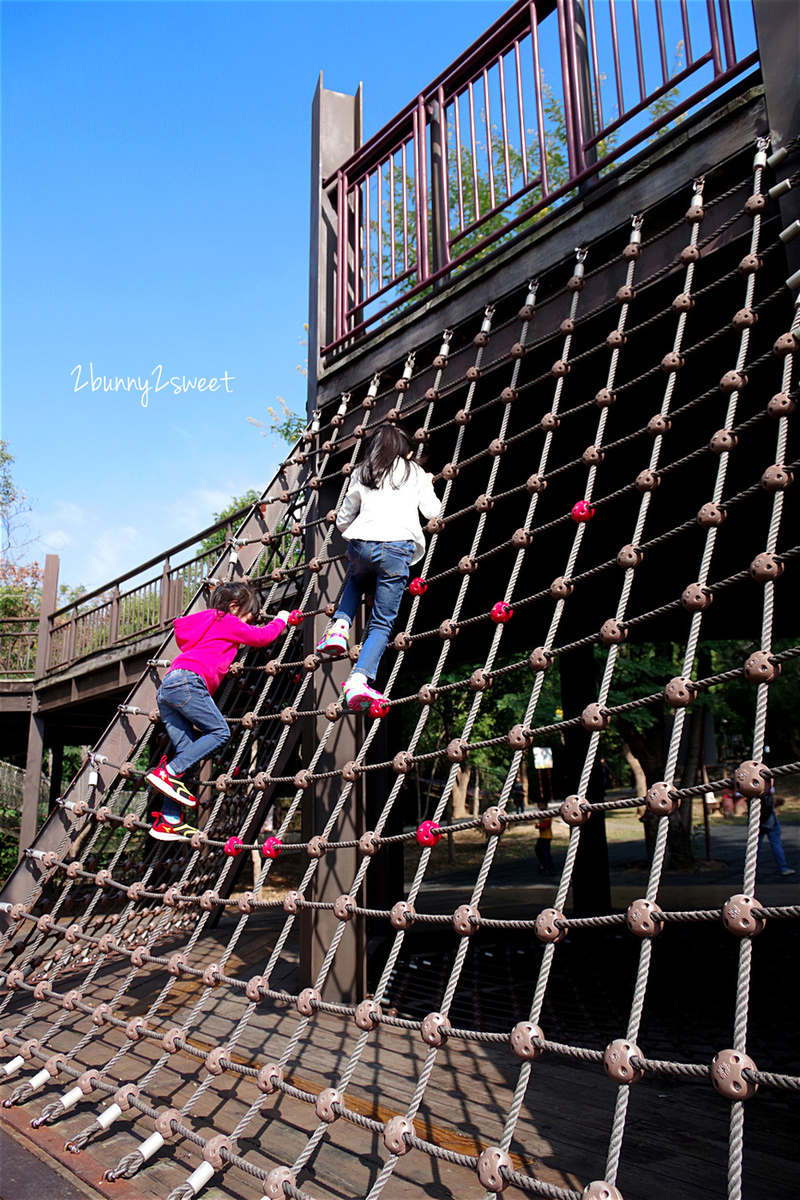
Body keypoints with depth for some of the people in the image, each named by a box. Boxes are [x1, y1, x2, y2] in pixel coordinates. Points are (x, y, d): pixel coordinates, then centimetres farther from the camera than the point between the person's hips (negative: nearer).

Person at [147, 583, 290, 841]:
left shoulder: (206, 623, 33)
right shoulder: (227, 622, 10)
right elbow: (262, 636, 11)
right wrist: (280, 620, 28)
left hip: (166, 686, 9)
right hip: (187, 680, -9)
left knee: (187, 751, 5)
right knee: (220, 732, -7)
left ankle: (168, 820, 0)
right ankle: (168, 772, -16)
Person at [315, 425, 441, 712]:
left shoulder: (361, 474, 22)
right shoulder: (415, 472, 18)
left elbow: (342, 521, 22)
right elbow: (433, 511, 16)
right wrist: (427, 485, 34)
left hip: (360, 545, 2)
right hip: (396, 547, -2)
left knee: (356, 581, 37)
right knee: (382, 623, 1)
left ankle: (340, 626, 12)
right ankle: (359, 679, -18)